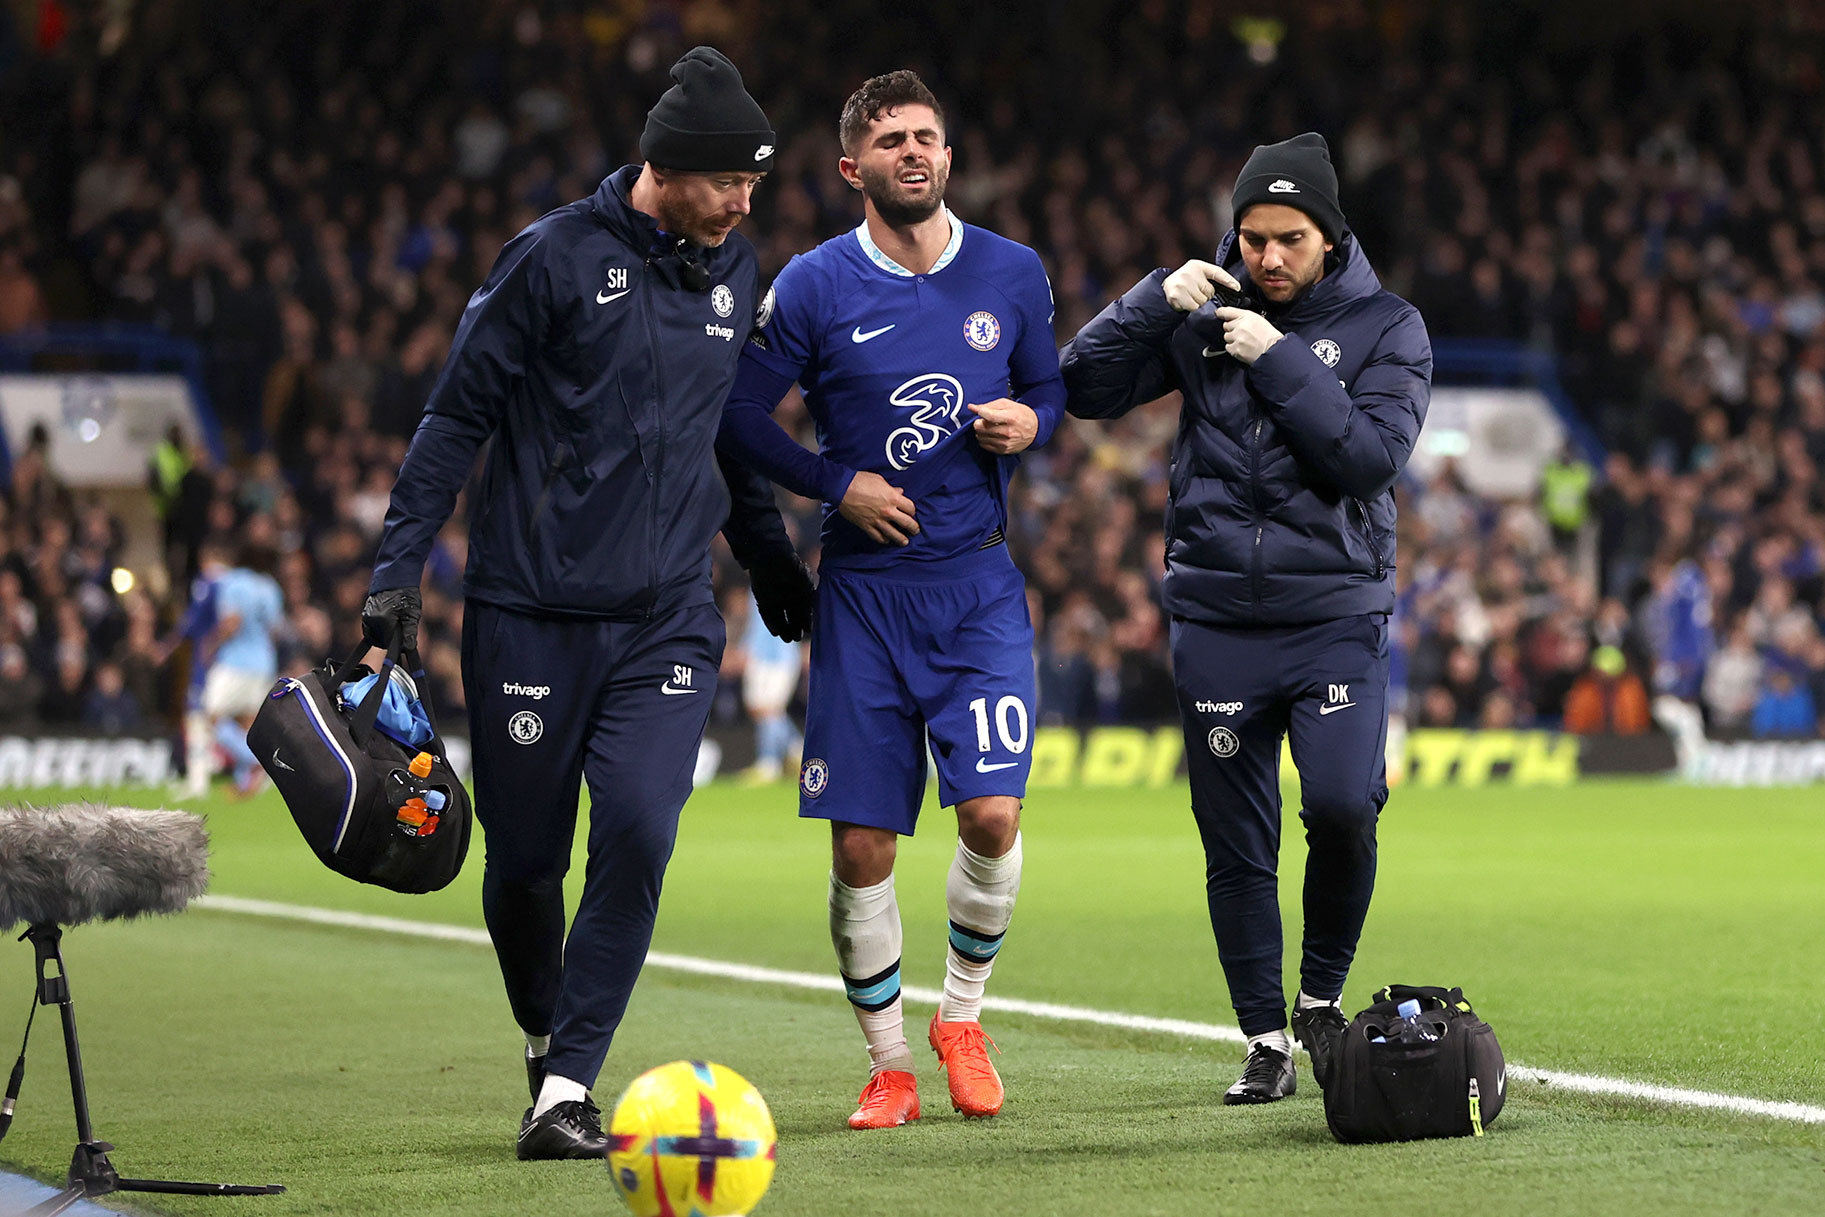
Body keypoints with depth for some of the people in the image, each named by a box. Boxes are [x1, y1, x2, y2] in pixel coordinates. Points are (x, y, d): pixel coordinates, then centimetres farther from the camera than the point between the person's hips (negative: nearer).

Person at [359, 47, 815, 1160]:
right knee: (524, 861, 4)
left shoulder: (737, 274, 11)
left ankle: (569, 1090, -9)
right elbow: (458, 414, -3)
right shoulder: (558, 257, -6)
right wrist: (400, 567, -9)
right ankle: (546, 1042, 32)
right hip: (531, 610, -3)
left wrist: (770, 558, 34)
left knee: (638, 834, -16)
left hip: (667, 619, 3)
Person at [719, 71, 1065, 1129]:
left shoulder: (1013, 275, 4)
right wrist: (837, 485, -7)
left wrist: (1030, 422, -5)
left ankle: (964, 1016, 12)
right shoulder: (813, 287, -2)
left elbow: (1048, 386, 17)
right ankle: (889, 1062, 15)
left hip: (980, 583, 1)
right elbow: (741, 413, 3)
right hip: (864, 592, -1)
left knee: (992, 815, -13)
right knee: (861, 846, -2)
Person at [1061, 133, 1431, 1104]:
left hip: (1336, 614, -2)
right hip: (1216, 618, 2)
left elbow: (1371, 457, -12)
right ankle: (1266, 1042, 13)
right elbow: (1084, 387, 1)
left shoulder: (1386, 327, 2)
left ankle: (1321, 996, 4)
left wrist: (1280, 361, -15)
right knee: (1236, 844, 2)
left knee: (1342, 806, -19)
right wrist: (1155, 301, -11)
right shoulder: (1204, 311, 7)